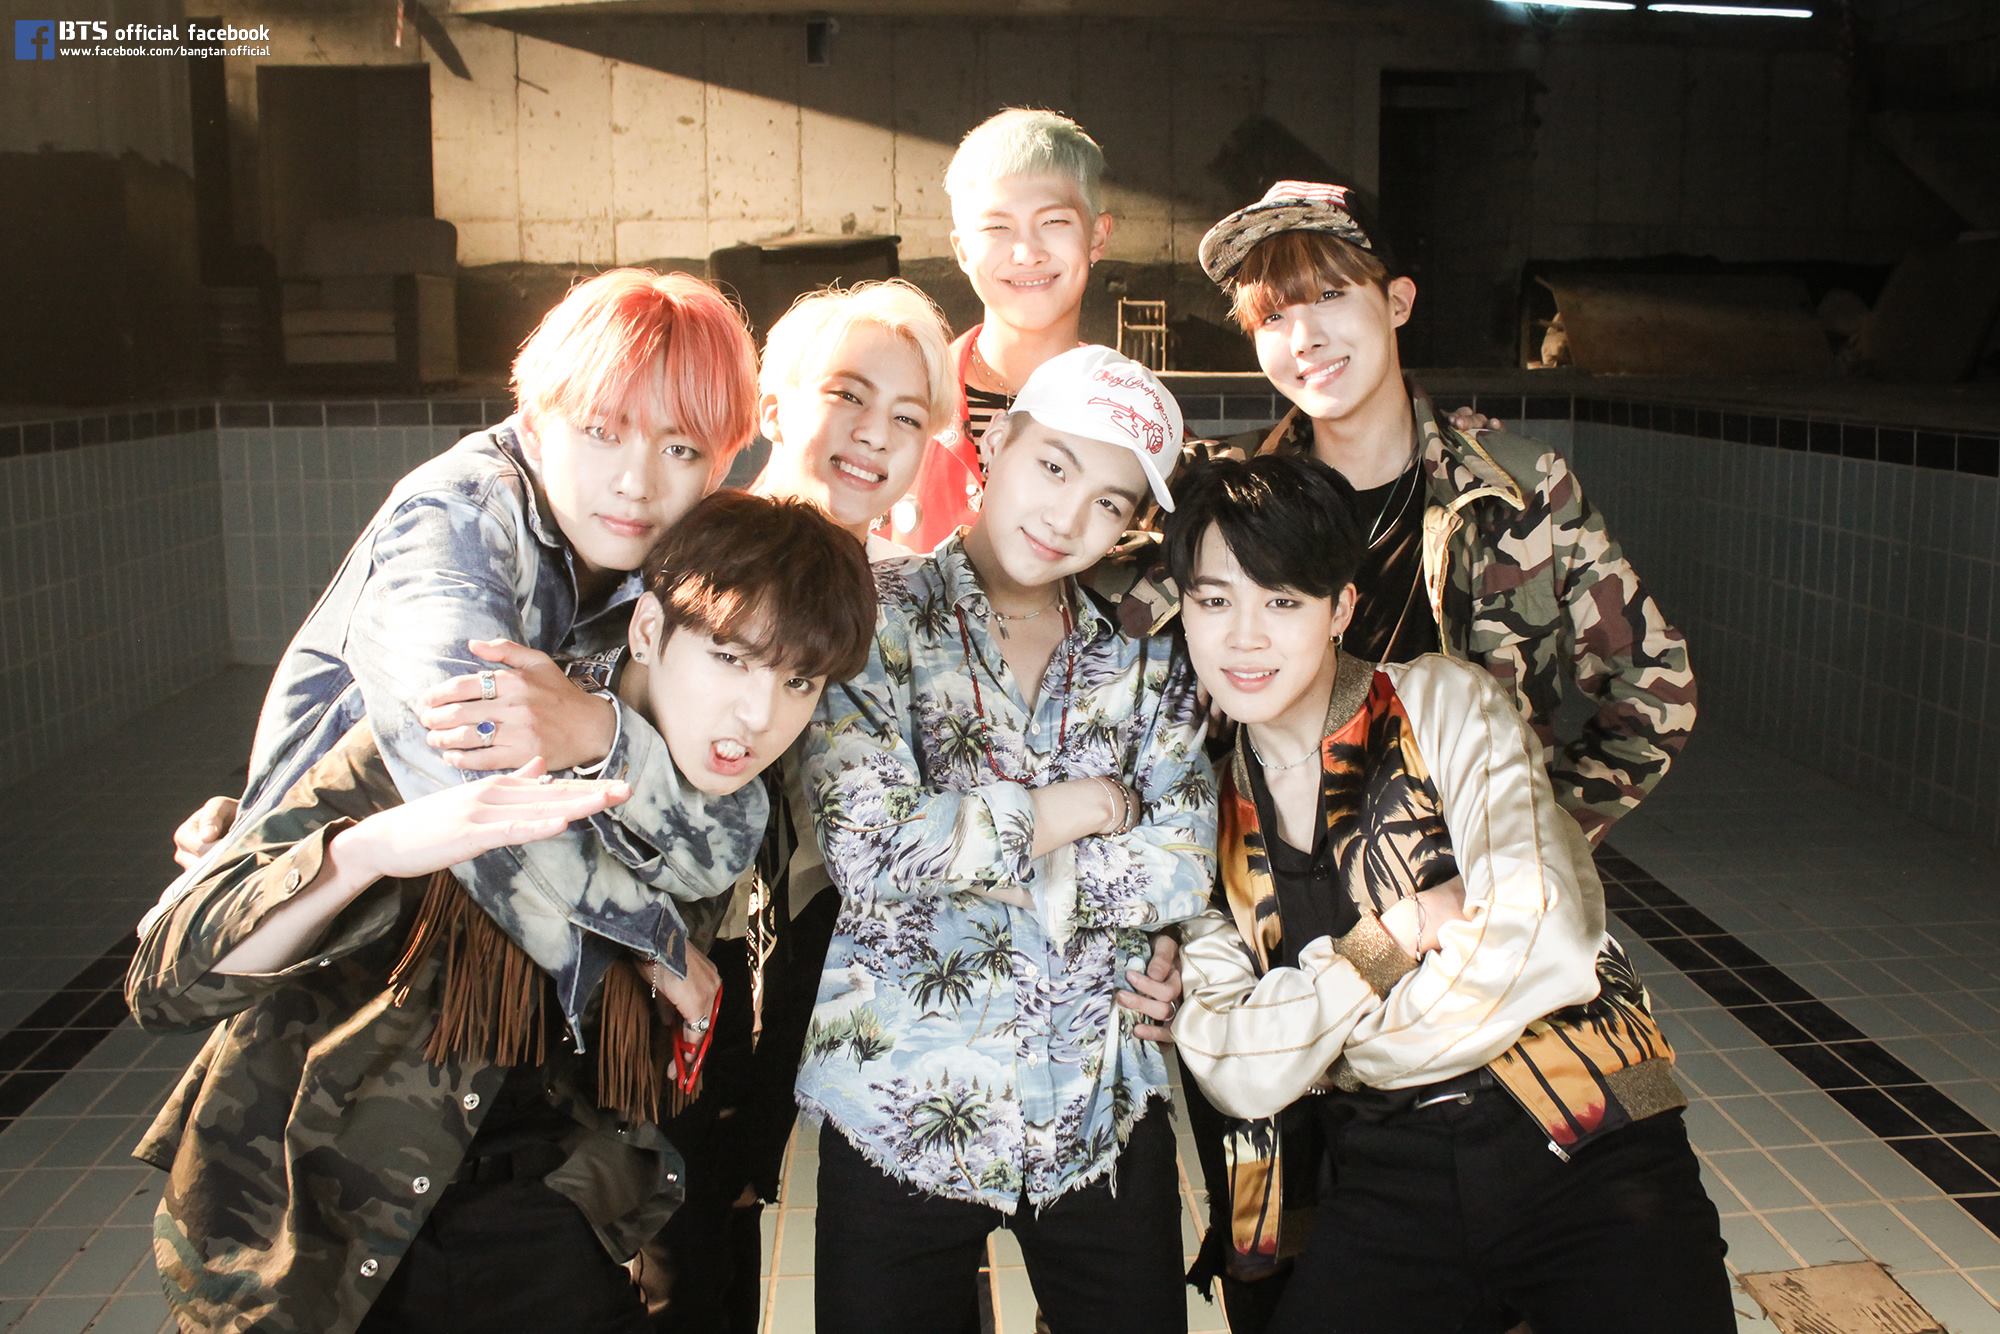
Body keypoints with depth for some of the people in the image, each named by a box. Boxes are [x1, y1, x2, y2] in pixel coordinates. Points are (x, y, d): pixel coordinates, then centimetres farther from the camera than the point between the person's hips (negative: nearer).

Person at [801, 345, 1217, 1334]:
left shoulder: (1143, 655, 4)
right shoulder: (882, 615, -6)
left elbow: (1180, 872, -7)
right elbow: (864, 848, -19)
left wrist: (960, 846, -13)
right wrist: (1070, 812, -10)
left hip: (1105, 1112, 3)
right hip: (902, 1110, -3)